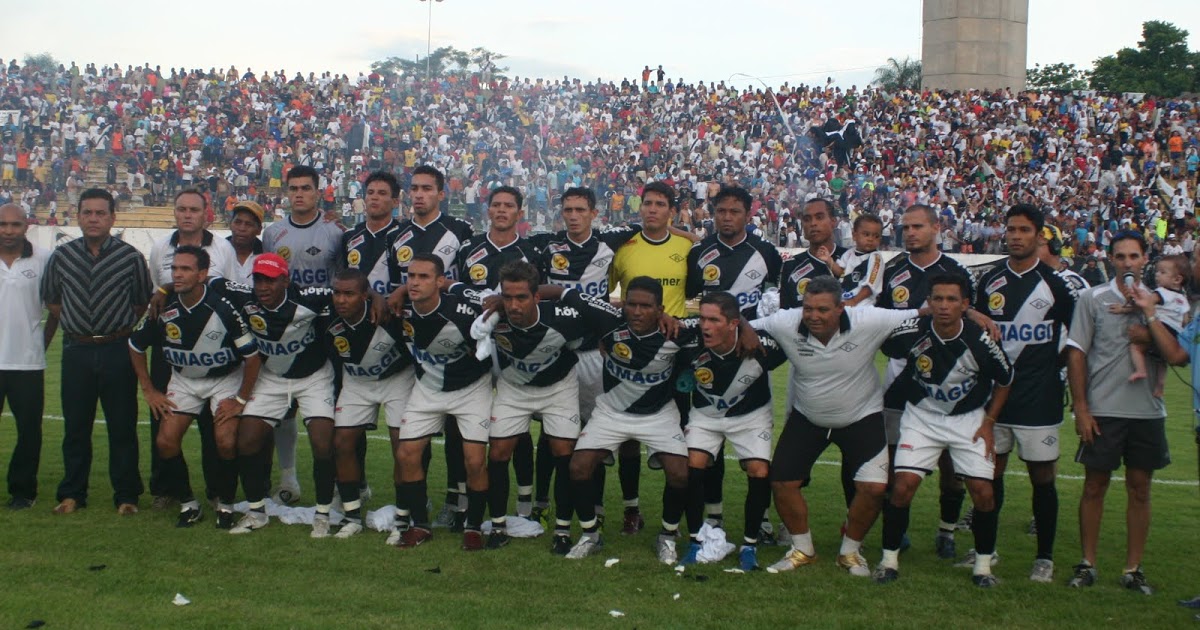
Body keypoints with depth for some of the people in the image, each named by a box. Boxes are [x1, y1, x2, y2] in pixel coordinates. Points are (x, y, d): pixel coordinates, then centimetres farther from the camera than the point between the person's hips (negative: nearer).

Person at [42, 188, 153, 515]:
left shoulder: (131, 257, -3)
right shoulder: (61, 256, 3)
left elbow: (142, 302, 8)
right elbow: (51, 299, 15)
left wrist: (119, 327, 5)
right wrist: (74, 323, 9)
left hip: (117, 350, -2)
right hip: (76, 350, 2)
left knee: (123, 427, 3)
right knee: (75, 426, 9)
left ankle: (126, 496, 12)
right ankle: (72, 494, 20)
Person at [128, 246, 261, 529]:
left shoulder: (224, 308, -27)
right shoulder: (163, 308, -16)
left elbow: (252, 355, -17)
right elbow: (135, 346, 3)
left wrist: (241, 399, -13)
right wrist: (149, 391, 3)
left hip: (226, 378, -4)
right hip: (183, 380, 4)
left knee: (226, 442, -19)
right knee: (165, 441, -9)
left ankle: (225, 504, 5)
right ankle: (188, 504, 11)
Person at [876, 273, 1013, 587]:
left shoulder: (979, 340, -20)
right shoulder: (913, 332, -21)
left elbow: (1004, 379, -1)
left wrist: (989, 422, -2)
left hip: (969, 418, 0)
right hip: (922, 416, 0)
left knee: (983, 493, -9)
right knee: (903, 486, -13)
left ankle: (983, 564, 13)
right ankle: (889, 559, 5)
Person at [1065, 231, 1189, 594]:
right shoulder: (1093, 298, 1)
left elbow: (1176, 357, -5)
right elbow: (1076, 353, -2)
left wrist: (1149, 314, -10)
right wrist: (1081, 408, -7)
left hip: (1148, 411, 2)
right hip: (1102, 410, -2)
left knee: (1140, 488, 7)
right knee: (1095, 486, 3)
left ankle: (1133, 569, 16)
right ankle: (1087, 564, 14)